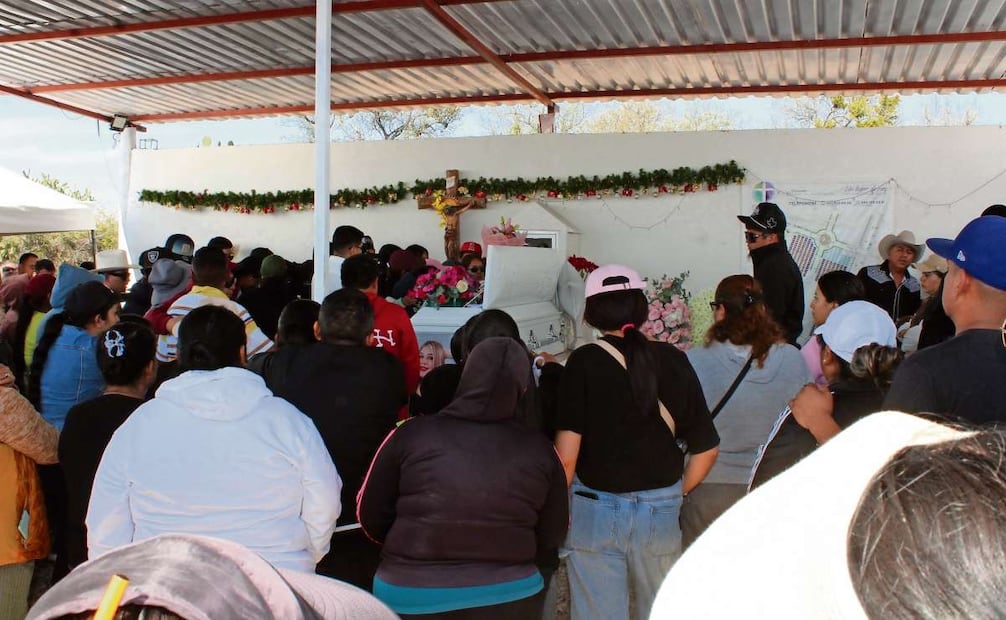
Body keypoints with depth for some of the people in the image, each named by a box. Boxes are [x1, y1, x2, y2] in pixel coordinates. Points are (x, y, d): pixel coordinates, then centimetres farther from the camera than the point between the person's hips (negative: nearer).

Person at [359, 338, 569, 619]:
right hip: (508, 595, 1)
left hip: (412, 595, -1)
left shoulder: (411, 434, -12)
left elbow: (371, 516, -2)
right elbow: (552, 535, 2)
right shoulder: (539, 449, -8)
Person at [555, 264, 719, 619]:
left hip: (596, 511, -3)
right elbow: (706, 448, 1)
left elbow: (566, 454, -16)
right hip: (661, 511, 3)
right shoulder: (673, 361, -2)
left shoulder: (584, 363, -10)